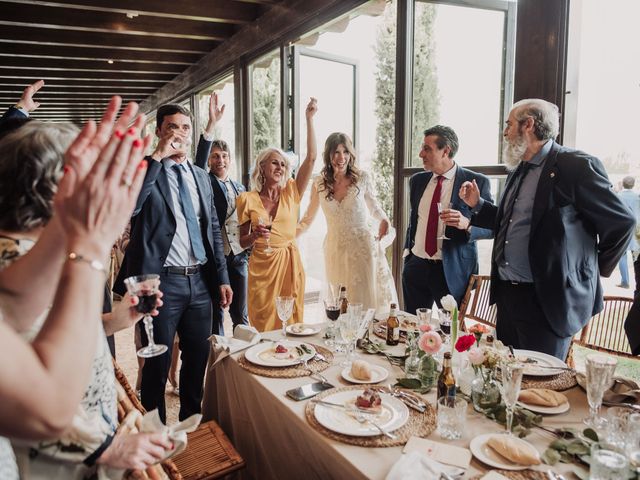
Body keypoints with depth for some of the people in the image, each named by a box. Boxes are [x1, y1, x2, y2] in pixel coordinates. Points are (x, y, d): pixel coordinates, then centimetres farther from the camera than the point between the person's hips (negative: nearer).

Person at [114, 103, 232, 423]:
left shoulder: (200, 176, 13)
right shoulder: (145, 170, -3)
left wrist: (222, 277, 10)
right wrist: (157, 157, -20)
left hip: (201, 280, 5)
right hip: (163, 281, -5)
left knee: (198, 357, 16)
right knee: (158, 363, 7)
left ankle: (191, 421, 36)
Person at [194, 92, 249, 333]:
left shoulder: (240, 188, 13)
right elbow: (198, 163, -21)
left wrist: (248, 249, 9)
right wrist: (211, 124, -28)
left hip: (239, 258, 4)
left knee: (241, 315, 12)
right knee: (215, 315, 8)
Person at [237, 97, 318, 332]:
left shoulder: (291, 193, 3)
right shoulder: (248, 200, 0)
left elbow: (311, 157, -6)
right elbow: (243, 242, 4)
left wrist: (309, 118, -8)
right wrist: (255, 235, -18)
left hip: (290, 263, 2)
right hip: (262, 266, -1)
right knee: (264, 327, 5)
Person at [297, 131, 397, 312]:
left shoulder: (362, 178, -5)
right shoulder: (319, 183, -1)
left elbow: (373, 205, 14)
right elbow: (307, 219, 10)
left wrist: (383, 220, -5)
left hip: (363, 246, -1)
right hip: (335, 250, 1)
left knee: (367, 297, 6)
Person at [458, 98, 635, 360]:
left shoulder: (576, 165, -11)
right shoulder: (518, 170, 14)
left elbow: (622, 222, -8)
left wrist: (596, 271, -1)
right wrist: (477, 205, 11)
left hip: (546, 300, -8)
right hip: (507, 294, 8)